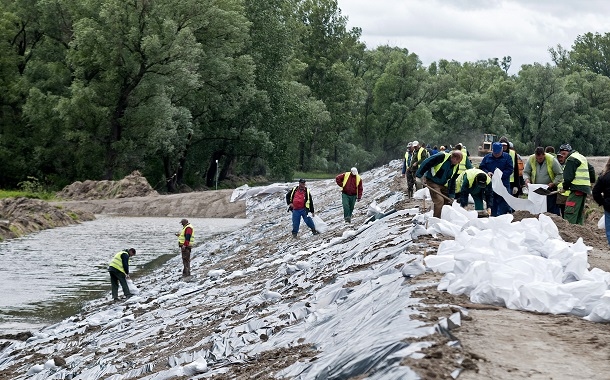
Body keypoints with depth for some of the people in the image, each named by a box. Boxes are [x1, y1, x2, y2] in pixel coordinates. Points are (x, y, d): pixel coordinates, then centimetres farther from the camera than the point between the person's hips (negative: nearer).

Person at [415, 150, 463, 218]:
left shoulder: (456, 166, 0)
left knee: (448, 202, 10)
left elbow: (452, 181, 7)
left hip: (443, 185, 7)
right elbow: (426, 163, -21)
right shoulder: (441, 157, -22)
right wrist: (419, 175, -22)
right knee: (439, 200, -18)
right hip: (433, 182, -7)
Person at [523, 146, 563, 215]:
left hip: (550, 189, -3)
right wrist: (527, 179, -16)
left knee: (552, 209, -4)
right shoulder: (531, 159, -6)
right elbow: (525, 172, 5)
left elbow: (560, 174, -7)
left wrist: (553, 183, -19)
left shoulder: (552, 160, -14)